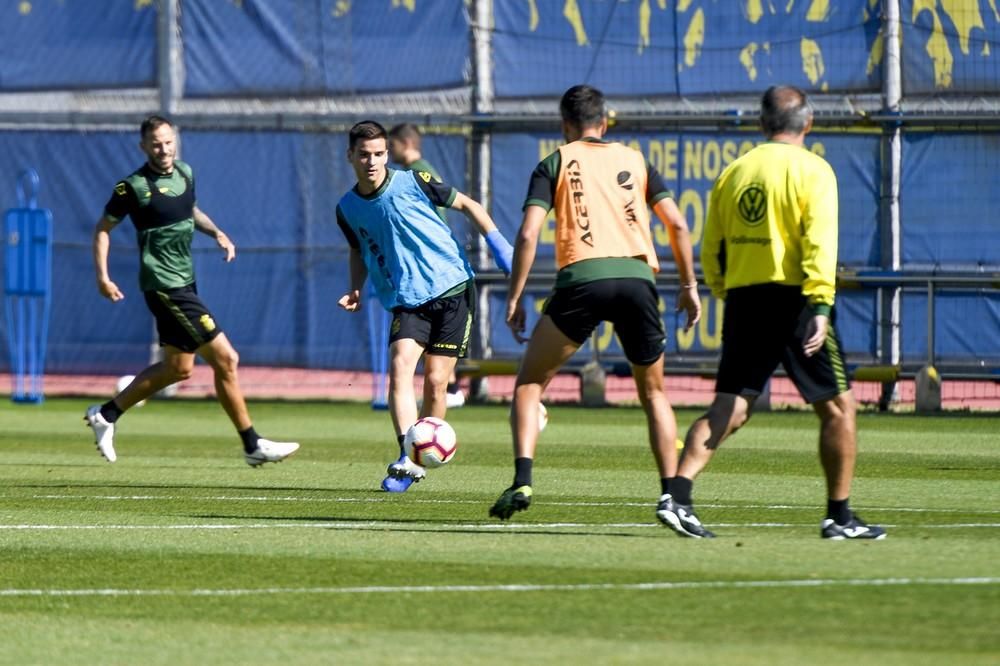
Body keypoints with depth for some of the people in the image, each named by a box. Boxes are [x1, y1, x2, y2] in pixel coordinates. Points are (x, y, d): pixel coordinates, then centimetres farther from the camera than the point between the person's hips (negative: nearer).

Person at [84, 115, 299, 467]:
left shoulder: (184, 173, 7)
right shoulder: (134, 187, -13)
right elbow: (103, 228, -4)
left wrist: (216, 232, 9)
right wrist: (102, 276, -11)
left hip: (184, 281, 9)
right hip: (164, 286, -9)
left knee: (178, 367, 15)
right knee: (225, 359, -8)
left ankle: (107, 413, 26)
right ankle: (253, 445, -1)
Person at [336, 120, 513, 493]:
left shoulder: (412, 183, -5)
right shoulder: (347, 209, 5)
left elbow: (466, 205, 6)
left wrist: (496, 242, -6)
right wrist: (355, 290, 7)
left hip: (452, 290, -2)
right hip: (406, 301, 2)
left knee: (435, 381, -5)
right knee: (399, 367, -22)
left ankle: (421, 460, 11)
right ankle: (407, 460, -31)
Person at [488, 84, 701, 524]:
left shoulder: (556, 163, 12)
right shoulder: (634, 161, 20)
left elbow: (528, 234, 1)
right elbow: (677, 225, 12)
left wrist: (515, 298, 4)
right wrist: (689, 286, 19)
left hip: (582, 278, -2)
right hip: (638, 275, 2)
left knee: (529, 383, 11)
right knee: (653, 392, 18)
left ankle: (522, 482, -6)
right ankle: (671, 493, 6)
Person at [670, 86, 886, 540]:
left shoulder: (734, 172, 12)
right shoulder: (812, 171, -4)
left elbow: (711, 251, 13)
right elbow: (819, 241, -16)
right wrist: (821, 306, -21)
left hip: (743, 300, 5)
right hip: (793, 299, -5)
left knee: (727, 411, 5)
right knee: (838, 406, 8)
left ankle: (678, 496, -13)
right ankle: (839, 516, 8)